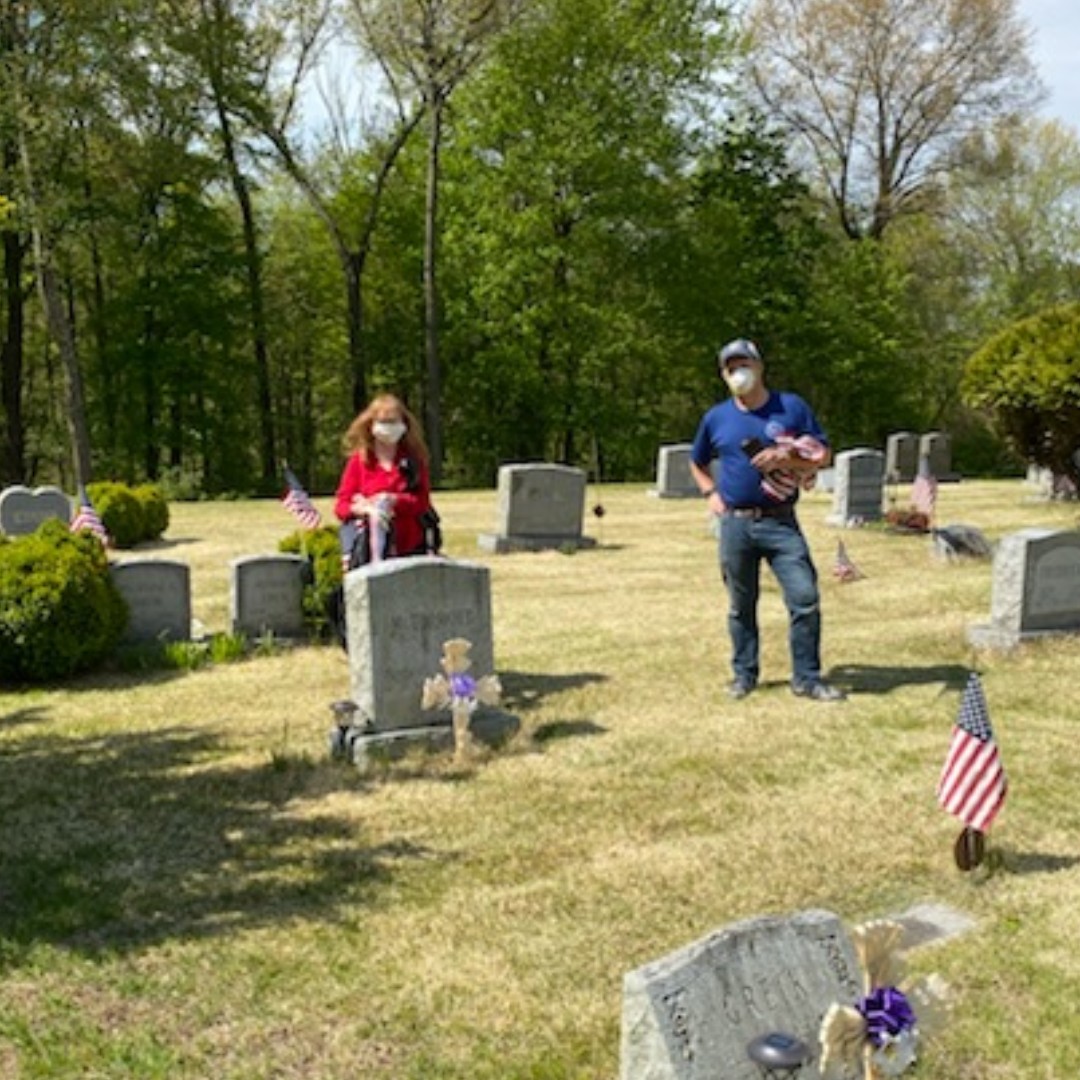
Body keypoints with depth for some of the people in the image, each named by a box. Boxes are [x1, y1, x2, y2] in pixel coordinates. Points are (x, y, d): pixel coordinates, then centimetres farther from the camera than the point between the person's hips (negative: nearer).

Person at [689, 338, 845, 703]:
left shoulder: (792, 407, 4)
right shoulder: (716, 418, 9)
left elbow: (824, 455, 4)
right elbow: (697, 463, 24)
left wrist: (786, 457, -13)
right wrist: (711, 494, 8)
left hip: (780, 522, -2)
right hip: (735, 524, 2)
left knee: (805, 598, -9)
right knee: (741, 605, 9)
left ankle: (807, 678, 1)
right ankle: (744, 673, 23)